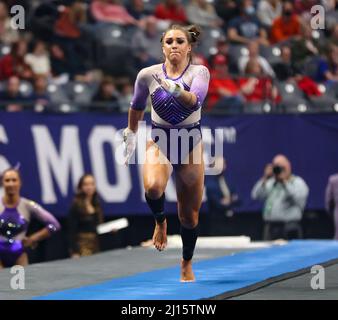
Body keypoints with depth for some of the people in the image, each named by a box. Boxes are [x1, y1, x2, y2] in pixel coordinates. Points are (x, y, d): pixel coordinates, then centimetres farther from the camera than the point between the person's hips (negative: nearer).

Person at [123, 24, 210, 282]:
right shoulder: (148, 75, -7)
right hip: (159, 142, 0)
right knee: (153, 187, -33)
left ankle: (187, 263, 33)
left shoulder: (199, 72, -12)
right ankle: (161, 221, 1)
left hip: (191, 145, 0)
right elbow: (137, 107, 12)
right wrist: (131, 134, 21)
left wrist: (175, 89, -49)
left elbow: (195, 100, -32)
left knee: (190, 216, 8)